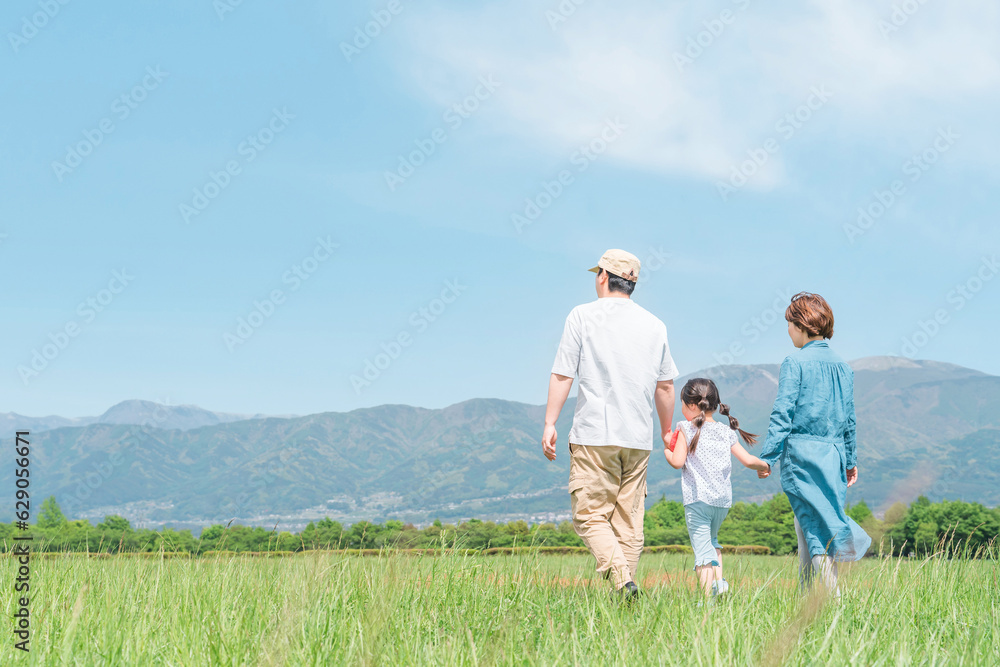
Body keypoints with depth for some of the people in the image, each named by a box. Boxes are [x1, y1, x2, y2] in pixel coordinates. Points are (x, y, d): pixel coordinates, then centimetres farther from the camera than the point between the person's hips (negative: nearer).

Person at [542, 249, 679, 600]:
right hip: (638, 439, 4)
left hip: (594, 435, -4)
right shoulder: (654, 324, 11)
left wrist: (549, 423, -1)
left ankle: (621, 579, -22)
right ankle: (627, 596, 4)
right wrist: (667, 432, 23)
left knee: (590, 515, -2)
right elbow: (665, 386, 13)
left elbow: (562, 375, -4)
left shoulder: (583, 315, 0)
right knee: (629, 521, 8)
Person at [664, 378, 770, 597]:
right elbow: (747, 460, 9)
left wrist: (666, 449, 12)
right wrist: (765, 466, 28)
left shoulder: (686, 429, -2)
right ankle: (718, 579, 8)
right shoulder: (726, 432, 11)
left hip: (698, 498, -5)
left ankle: (708, 595, -17)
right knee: (711, 539, 26)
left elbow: (677, 462, -8)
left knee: (701, 547, -6)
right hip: (723, 499, 5)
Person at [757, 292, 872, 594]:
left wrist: (767, 456, -9)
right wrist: (851, 460, 22)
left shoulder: (795, 363, -7)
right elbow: (850, 419, 15)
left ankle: (833, 597, -17)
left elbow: (782, 413, -12)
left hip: (801, 452, -6)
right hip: (834, 455, 6)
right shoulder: (842, 366, 11)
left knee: (813, 525, -6)